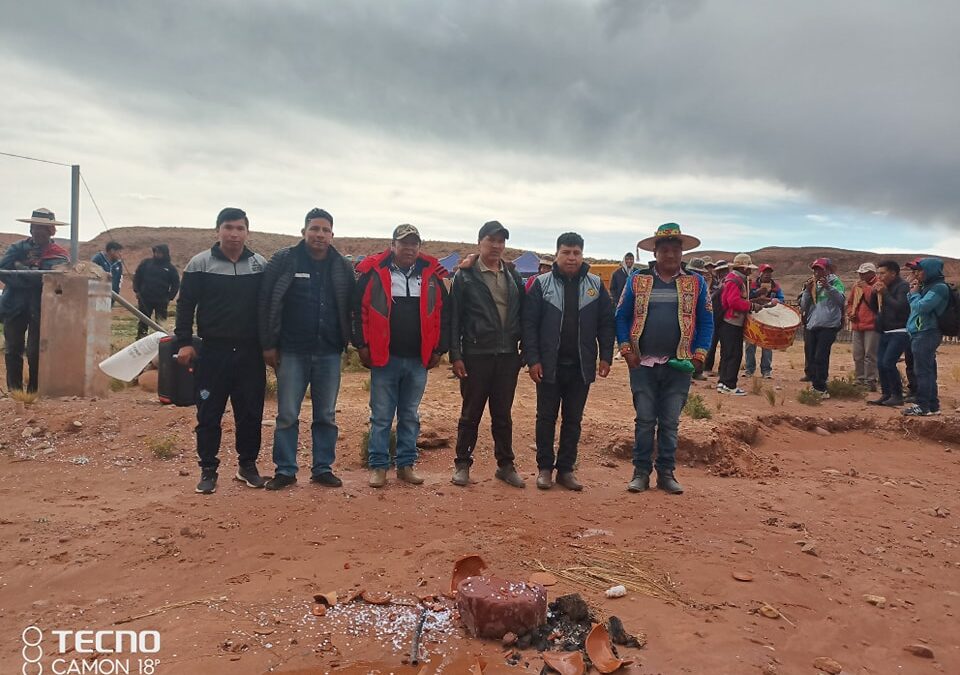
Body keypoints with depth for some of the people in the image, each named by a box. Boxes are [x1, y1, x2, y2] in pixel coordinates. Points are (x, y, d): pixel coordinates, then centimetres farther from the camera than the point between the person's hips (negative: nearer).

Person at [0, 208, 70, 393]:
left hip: (41, 309, -3)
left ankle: (34, 391, 10)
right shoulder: (18, 248, 10)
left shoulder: (59, 255, 1)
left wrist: (19, 267, -9)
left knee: (36, 352, -2)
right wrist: (30, 275, -16)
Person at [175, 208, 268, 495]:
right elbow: (185, 305, 1)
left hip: (250, 353, 2)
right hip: (212, 351, -2)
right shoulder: (200, 264, -1)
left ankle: (247, 465, 23)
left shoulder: (261, 265, 5)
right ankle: (208, 469, 16)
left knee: (251, 412, 7)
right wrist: (184, 343, -6)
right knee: (209, 414, 4)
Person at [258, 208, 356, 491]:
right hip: (292, 351, -2)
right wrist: (268, 344, -5)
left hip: (329, 353, 2)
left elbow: (351, 308, 8)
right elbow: (265, 303, -4)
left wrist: (351, 341, 3)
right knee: (287, 415, 5)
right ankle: (285, 470, 17)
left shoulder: (343, 266, 4)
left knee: (326, 415, 10)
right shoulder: (284, 260, -4)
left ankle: (323, 468, 21)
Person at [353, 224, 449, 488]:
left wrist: (439, 349, 6)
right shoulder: (374, 272, -2)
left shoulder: (432, 275, 5)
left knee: (410, 416, 12)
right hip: (384, 358, -2)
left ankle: (406, 465, 23)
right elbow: (359, 309, -1)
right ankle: (378, 466, 16)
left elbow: (443, 314, 9)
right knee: (381, 416, 5)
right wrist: (362, 345, -5)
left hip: (418, 360, 3)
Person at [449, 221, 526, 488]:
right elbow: (454, 318, -5)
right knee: (471, 413, 6)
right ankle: (462, 464, 19)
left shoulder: (513, 275, 10)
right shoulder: (466, 276, -3)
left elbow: (523, 313, 11)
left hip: (507, 356, 4)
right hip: (476, 355, -3)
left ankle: (506, 465, 22)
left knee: (503, 414, 12)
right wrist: (455, 355, -10)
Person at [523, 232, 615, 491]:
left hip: (581, 367, 2)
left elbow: (606, 323, 5)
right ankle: (545, 467, 20)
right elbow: (529, 324, -5)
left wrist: (606, 357, -1)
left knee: (573, 419, 10)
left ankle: (566, 469, 21)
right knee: (546, 418, 8)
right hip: (549, 365, -2)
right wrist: (533, 359, -11)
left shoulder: (595, 285, 4)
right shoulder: (542, 284, -3)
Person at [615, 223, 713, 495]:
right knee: (645, 420, 4)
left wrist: (699, 355, -4)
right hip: (643, 363, 0)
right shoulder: (638, 280, 4)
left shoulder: (696, 282, 5)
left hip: (679, 365, 0)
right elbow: (622, 317, 5)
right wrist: (627, 350, -5)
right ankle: (641, 472, 14)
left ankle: (666, 473, 19)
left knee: (670, 422, 7)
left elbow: (706, 321, 6)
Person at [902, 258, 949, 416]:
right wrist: (912, 292, 6)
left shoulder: (939, 288, -13)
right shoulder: (928, 286, 17)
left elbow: (921, 307, -22)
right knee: (928, 371, 13)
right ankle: (932, 405, 19)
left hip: (926, 334, -10)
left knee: (923, 371, -9)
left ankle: (923, 406, -6)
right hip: (922, 334, 10)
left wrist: (914, 293, -5)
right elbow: (911, 305, 21)